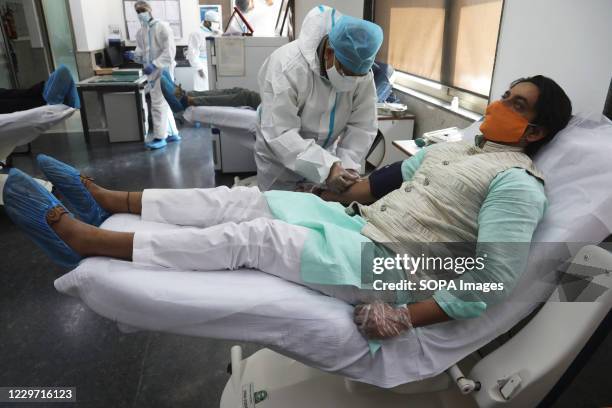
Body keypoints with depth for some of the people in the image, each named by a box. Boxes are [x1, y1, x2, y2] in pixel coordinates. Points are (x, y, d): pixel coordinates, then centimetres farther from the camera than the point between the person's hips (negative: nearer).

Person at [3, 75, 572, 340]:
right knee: (243, 199, -5)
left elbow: (493, 280, -17)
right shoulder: (453, 147, 19)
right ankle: (105, 201, 4)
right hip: (359, 226, 8)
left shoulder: (517, 183, -7)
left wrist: (405, 320, -22)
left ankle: (85, 240, -13)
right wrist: (331, 195, 19)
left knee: (251, 235, -21)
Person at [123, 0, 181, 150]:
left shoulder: (162, 27, -9)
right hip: (152, 71, 7)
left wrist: (154, 65, -23)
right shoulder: (140, 32, 11)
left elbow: (170, 51, -16)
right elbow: (142, 53, 16)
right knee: (163, 103, 12)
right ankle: (173, 133, 22)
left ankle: (160, 137, -1)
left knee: (158, 104, -8)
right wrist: (133, 55, -7)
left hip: (163, 70, -7)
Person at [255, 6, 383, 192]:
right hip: (281, 160, -4)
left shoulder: (361, 71, -15)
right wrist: (325, 167, -42)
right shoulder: (287, 67, -31)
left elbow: (362, 126, -13)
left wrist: (347, 164, -28)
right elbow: (279, 134, -34)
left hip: (324, 154, 4)